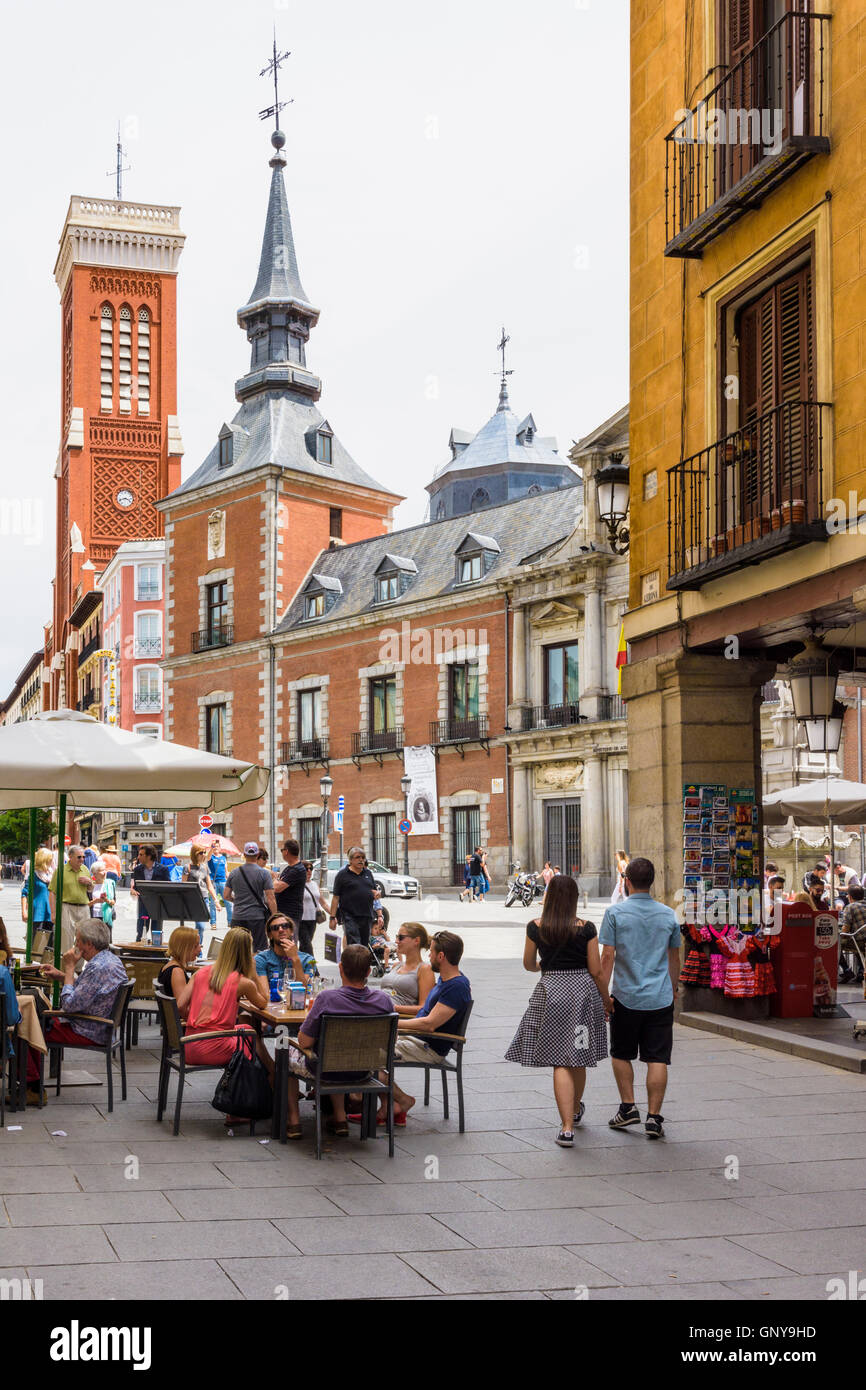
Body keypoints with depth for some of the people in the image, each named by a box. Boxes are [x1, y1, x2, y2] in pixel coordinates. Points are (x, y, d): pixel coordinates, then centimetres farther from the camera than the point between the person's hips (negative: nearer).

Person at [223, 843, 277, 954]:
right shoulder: (264, 873, -6)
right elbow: (270, 899, -9)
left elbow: (226, 896, 8)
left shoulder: (234, 873, 4)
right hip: (258, 916, -3)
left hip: (238, 917, 3)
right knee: (260, 950, 1)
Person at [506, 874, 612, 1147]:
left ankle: (567, 1127, -8)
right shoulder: (586, 928, -4)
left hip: (552, 992, -1)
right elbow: (596, 972, -2)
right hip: (583, 990, 1)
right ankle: (575, 1110, 41)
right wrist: (607, 1002, 11)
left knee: (560, 1062, 0)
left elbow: (529, 965, 12)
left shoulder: (535, 928, -1)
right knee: (578, 1058, 18)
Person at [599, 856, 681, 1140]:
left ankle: (628, 1107, 16)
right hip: (660, 998, 2)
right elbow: (674, 958, 14)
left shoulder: (615, 912, -6)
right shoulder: (668, 914, 4)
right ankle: (654, 1117, 0)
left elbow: (608, 957, -8)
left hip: (626, 997, -2)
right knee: (657, 1058, 2)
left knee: (621, 1054, 16)